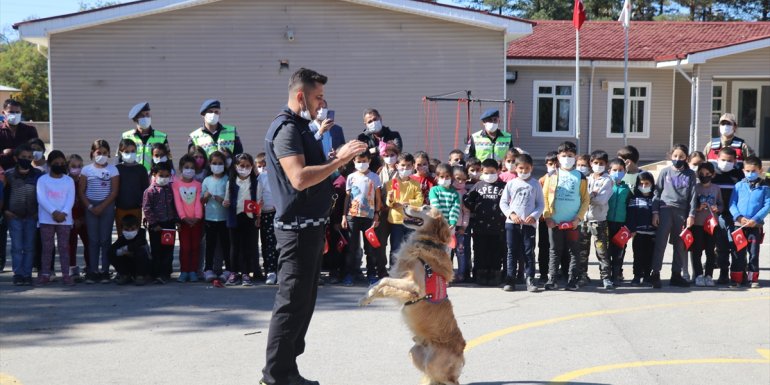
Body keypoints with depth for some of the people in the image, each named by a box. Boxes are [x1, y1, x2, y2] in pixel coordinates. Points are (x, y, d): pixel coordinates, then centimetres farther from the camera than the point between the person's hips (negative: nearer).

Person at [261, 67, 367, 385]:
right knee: (292, 302, -6)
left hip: (311, 225, 10)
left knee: (304, 300, 14)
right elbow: (299, 178, -27)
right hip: (298, 227, -10)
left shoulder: (301, 128, 16)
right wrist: (339, 159, -23)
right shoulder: (286, 129, -15)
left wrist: (339, 157, 8)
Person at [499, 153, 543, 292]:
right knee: (512, 252, 5)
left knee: (529, 252, 0)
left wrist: (534, 216, -12)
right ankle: (509, 279, 9)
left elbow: (541, 204, 5)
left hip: (529, 224, -1)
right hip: (512, 223, 1)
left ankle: (530, 279, 5)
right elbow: (503, 202, 6)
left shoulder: (535, 184, 4)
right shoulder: (511, 184, 5)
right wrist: (511, 214, -10)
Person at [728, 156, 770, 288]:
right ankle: (736, 278, 10)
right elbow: (732, 204, 1)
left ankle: (753, 279, 13)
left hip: (755, 226, -1)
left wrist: (755, 219, -15)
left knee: (754, 252, 5)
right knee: (738, 252, 5)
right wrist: (739, 217, -14)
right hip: (739, 225, 1)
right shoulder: (739, 186, 4)